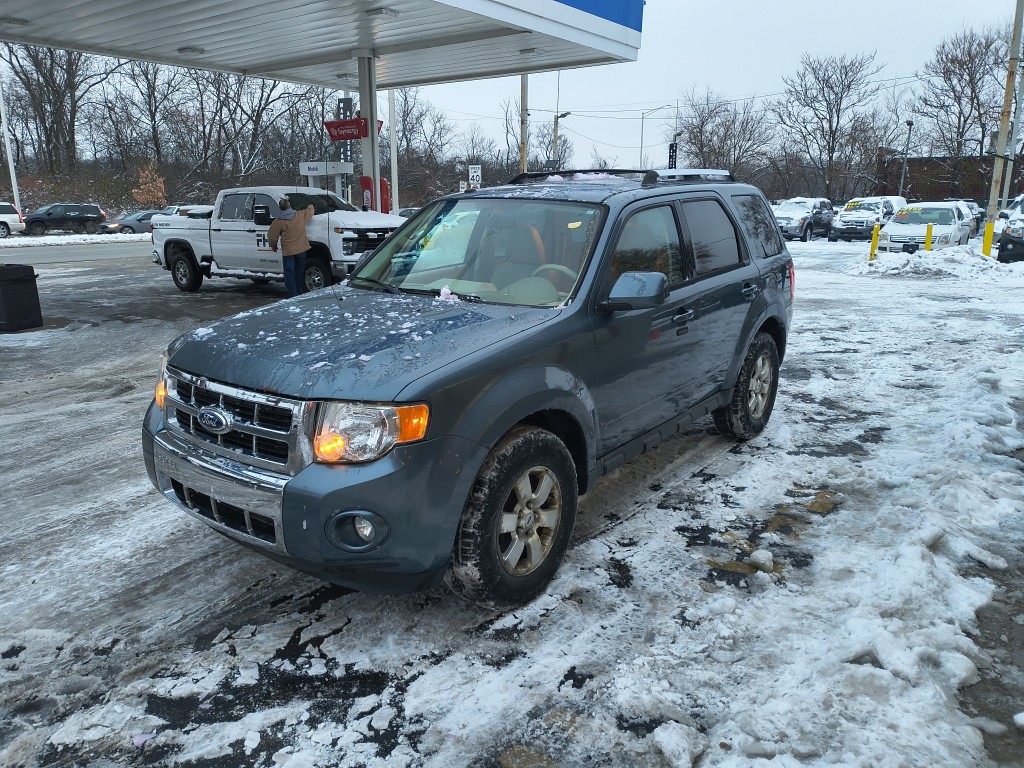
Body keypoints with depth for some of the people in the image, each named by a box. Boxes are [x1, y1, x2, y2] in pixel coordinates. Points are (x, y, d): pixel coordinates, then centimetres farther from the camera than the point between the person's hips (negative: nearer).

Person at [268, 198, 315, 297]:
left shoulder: (278, 222, -8)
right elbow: (310, 211, 18)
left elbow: (272, 236, -1)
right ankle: (301, 294, 21)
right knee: (300, 274, 15)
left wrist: (273, 246, 17)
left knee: (290, 275, 1)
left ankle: (293, 296, -4)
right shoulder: (300, 215, -3)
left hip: (288, 252, -3)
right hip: (301, 250, 3)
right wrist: (311, 207, 41)